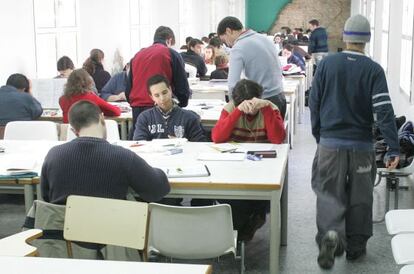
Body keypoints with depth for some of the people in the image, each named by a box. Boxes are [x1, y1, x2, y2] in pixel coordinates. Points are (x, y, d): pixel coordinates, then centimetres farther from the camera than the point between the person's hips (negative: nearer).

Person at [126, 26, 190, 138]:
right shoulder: (172, 54, 2)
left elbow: (128, 88, 18)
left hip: (137, 109, 5)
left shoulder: (137, 55, 16)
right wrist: (183, 104, 18)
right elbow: (182, 87, 1)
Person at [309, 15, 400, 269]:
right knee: (360, 197, 14)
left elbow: (314, 103, 1)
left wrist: (319, 135, 14)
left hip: (330, 143, 1)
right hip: (361, 144, -1)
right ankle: (355, 246, 23)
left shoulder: (326, 64, -3)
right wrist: (394, 148, -13)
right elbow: (383, 110, -15)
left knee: (330, 193, 9)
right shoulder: (373, 70, -9)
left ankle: (330, 234, -16)